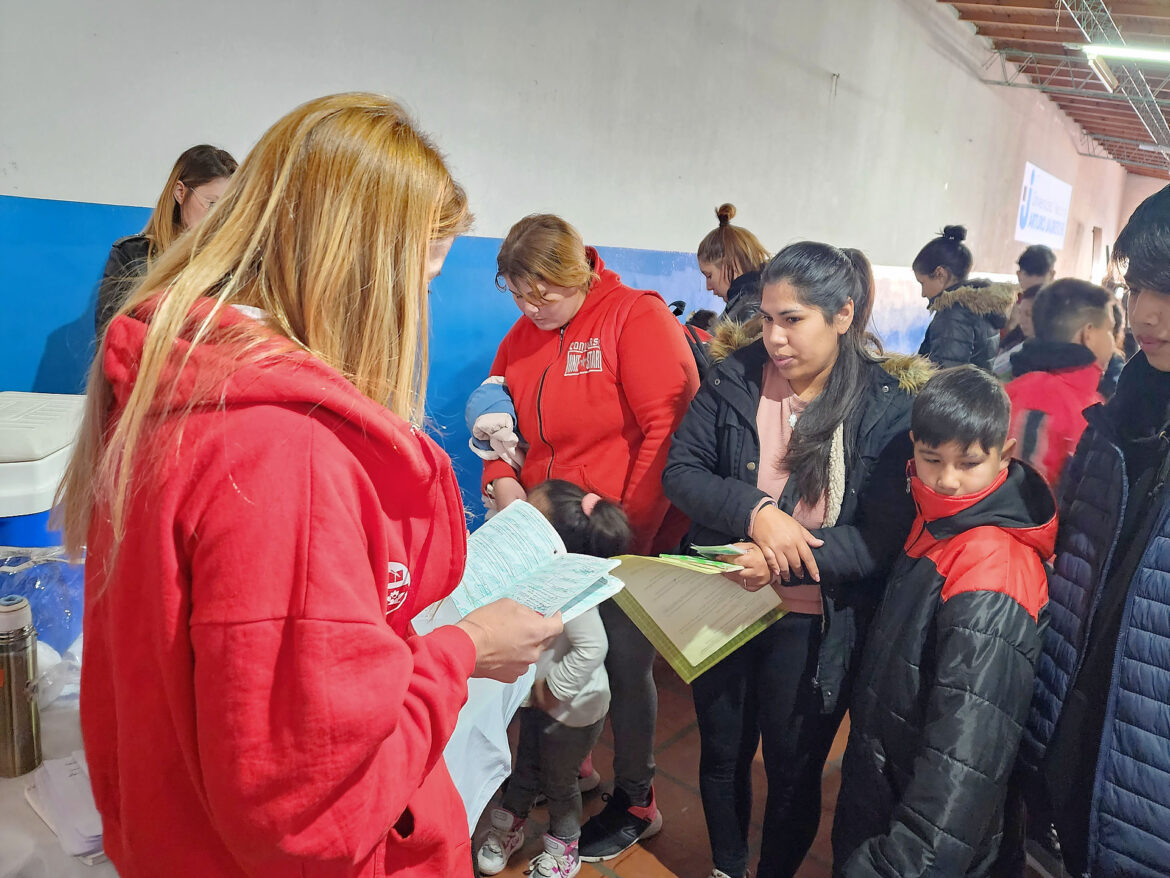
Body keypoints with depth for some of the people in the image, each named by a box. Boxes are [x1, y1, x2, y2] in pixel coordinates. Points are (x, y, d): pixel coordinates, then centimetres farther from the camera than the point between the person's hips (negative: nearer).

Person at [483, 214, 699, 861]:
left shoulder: (638, 317, -12)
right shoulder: (524, 334, 9)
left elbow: (668, 430, -19)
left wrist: (630, 526, -19)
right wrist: (502, 481, -3)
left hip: (632, 535, -5)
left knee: (624, 665, 5)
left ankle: (635, 802, 28)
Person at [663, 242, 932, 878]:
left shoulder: (887, 406, -12)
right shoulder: (735, 377, -6)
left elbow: (881, 537, -15)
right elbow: (680, 471, -8)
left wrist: (784, 559, -29)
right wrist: (755, 510, -25)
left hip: (813, 625, -2)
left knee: (793, 770, 16)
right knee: (721, 755, 20)